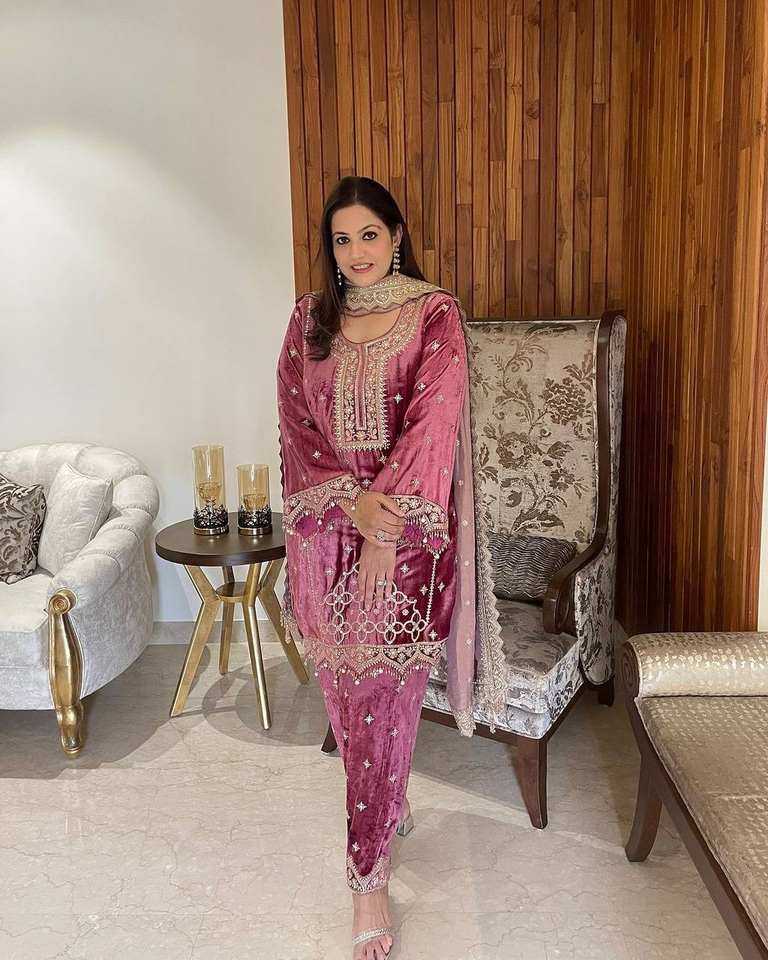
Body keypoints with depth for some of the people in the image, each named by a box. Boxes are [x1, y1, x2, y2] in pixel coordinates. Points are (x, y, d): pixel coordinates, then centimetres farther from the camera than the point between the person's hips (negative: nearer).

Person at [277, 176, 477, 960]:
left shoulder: (435, 315, -3)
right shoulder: (309, 318, 8)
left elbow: (432, 419, -12)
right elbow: (296, 422, 0)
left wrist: (387, 523, -20)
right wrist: (352, 499, -15)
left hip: (405, 525, -4)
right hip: (326, 521, 4)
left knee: (383, 697, -1)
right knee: (344, 690, 15)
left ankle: (368, 875, 13)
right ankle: (390, 809, 40)